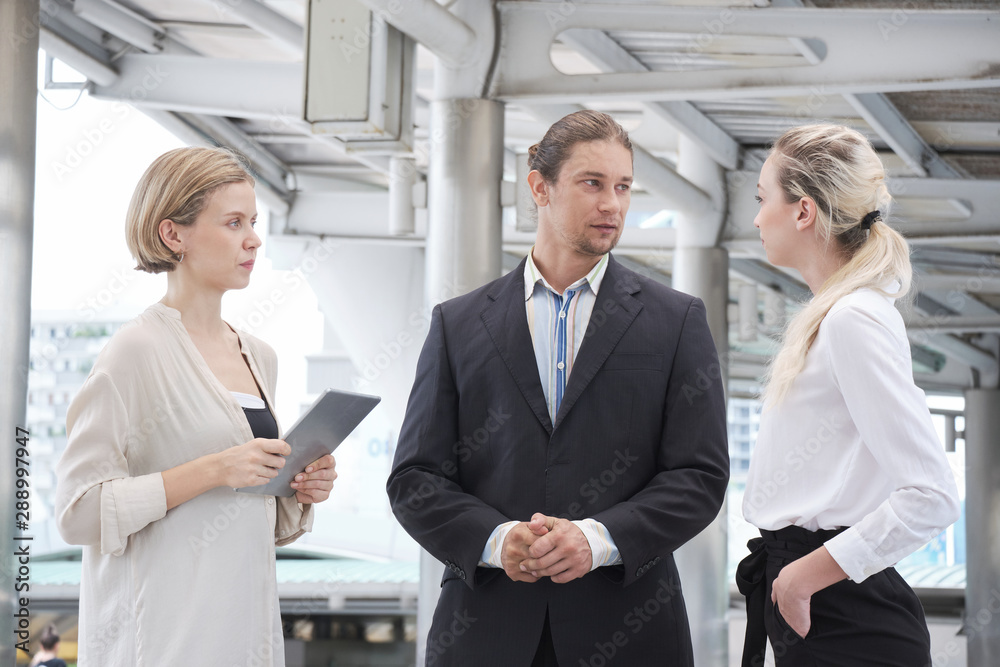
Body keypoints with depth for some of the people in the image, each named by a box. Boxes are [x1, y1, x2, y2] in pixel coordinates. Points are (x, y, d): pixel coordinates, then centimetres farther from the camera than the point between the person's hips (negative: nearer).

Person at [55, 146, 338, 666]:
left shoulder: (258, 357, 13)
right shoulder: (136, 351, -9)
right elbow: (78, 510, -15)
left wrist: (300, 490, 3)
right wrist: (211, 471, -20)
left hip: (245, 623, 7)